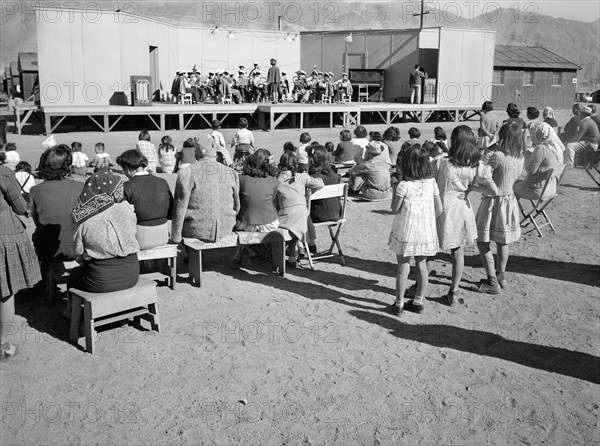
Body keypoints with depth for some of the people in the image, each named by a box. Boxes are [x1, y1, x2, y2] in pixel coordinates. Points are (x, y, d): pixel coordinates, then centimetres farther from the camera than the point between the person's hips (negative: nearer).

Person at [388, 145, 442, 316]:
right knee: (422, 266, 14)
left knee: (403, 267, 5)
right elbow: (439, 209, 2)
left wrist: (394, 190, 2)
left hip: (406, 232, -4)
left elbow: (395, 209, -8)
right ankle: (418, 301, 23)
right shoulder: (431, 183, -3)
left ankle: (399, 304, 12)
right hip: (426, 231, 4)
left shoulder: (403, 185, -17)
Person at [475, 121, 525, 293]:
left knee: (482, 242, 3)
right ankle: (501, 277, 32)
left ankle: (492, 282, 4)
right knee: (502, 242, 20)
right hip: (509, 199, 7)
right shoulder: (520, 157, -1)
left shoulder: (498, 156, -22)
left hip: (493, 201, -7)